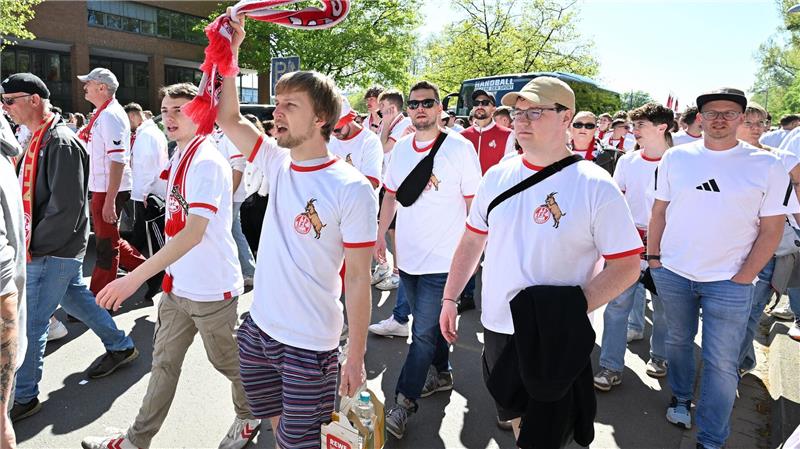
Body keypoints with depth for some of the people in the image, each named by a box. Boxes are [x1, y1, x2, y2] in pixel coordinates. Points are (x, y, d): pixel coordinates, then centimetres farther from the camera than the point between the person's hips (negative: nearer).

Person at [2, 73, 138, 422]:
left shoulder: (61, 142, -20)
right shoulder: (39, 138, 11)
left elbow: (67, 207, -25)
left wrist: (35, 246, -18)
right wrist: (30, 241, 12)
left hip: (54, 251, -9)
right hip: (53, 247, 10)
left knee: (30, 324, -1)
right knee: (75, 299, 22)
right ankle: (120, 347, 38)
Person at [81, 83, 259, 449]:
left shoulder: (206, 162, -21)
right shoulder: (179, 157, 7)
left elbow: (194, 232, -31)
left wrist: (136, 276, -34)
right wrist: (167, 271, 18)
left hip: (210, 287, -8)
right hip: (177, 282, 8)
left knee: (227, 361, 12)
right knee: (164, 363, 18)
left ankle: (249, 417, 38)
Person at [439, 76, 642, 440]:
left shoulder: (596, 187, -14)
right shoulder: (497, 175, 1)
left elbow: (626, 266, -13)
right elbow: (472, 241, 11)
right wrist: (449, 299, 10)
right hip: (497, 327, 4)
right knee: (517, 417, 22)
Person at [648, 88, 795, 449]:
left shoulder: (766, 166, -6)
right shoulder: (675, 157, 0)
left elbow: (771, 229, -4)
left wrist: (742, 279, -8)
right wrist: (653, 257, 4)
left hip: (729, 282, -2)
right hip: (672, 274, 2)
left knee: (721, 363, 3)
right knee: (679, 340, 19)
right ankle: (680, 398, 43)